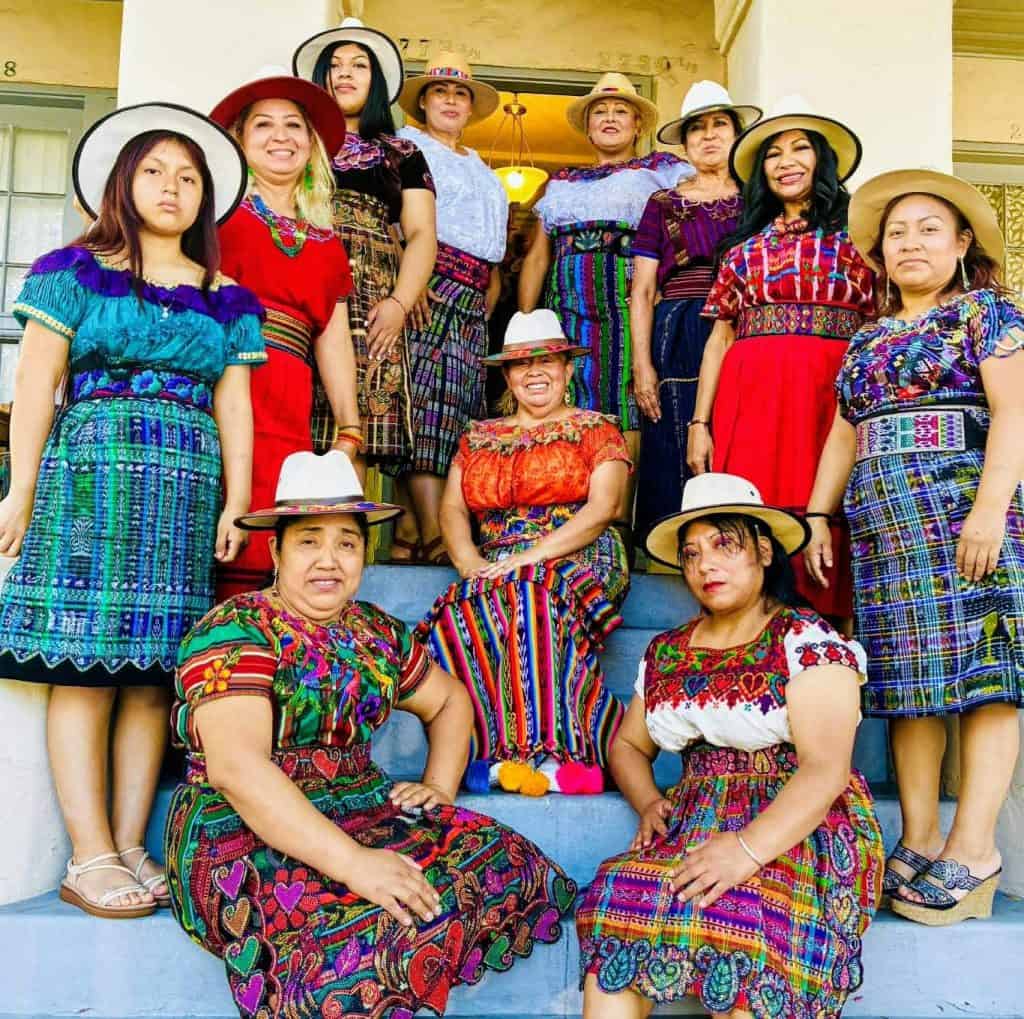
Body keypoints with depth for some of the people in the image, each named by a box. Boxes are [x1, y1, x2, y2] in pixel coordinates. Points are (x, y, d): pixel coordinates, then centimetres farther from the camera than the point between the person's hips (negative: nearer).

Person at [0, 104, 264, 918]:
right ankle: (90, 857, -1)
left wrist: (236, 501, 2)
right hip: (89, 476, -3)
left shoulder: (226, 299, 17)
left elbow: (234, 405, 12)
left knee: (153, 674, 1)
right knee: (83, 668, -6)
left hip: (187, 491, 3)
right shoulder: (76, 270, 9)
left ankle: (129, 846, 8)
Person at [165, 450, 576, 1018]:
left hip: (362, 811, 7)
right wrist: (352, 862, -31)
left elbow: (450, 700, 24)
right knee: (368, 931, -33)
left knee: (507, 866, -12)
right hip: (242, 836, -6)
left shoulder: (377, 634, 10)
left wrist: (439, 786, 5)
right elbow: (236, 766, -24)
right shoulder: (234, 634, -11)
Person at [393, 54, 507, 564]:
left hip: (472, 300, 7)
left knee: (460, 403, -3)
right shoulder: (407, 145, 10)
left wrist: (488, 308, 15)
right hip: (428, 286, -7)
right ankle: (433, 531, -24)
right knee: (429, 396, -17)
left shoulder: (483, 171, 31)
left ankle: (412, 523, -4)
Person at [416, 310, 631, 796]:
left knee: (536, 600, -38)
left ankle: (547, 752, -35)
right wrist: (470, 563, -10)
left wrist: (531, 556, -17)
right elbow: (452, 508, 12)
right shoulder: (478, 438, 23)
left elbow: (601, 509, -5)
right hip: (494, 569, 4)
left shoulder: (595, 430, 10)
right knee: (461, 610, -30)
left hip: (577, 561, -4)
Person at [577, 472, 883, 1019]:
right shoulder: (664, 652, 13)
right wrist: (649, 804, 0)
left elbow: (825, 769, -15)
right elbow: (628, 745, 21)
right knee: (615, 898, -26)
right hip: (695, 825, 5)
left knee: (742, 920, -36)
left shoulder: (807, 640, -5)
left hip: (799, 828, -4)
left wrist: (749, 847, -28)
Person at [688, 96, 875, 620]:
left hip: (830, 394, -2)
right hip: (751, 395, 2)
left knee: (824, 529, -5)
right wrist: (699, 423, 5)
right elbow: (719, 338, 13)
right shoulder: (745, 246, 17)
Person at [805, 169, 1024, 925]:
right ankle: (919, 840, 5)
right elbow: (843, 435, 20)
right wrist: (817, 516, 11)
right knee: (908, 673, 2)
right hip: (884, 523, 6)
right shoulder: (867, 340, 22)